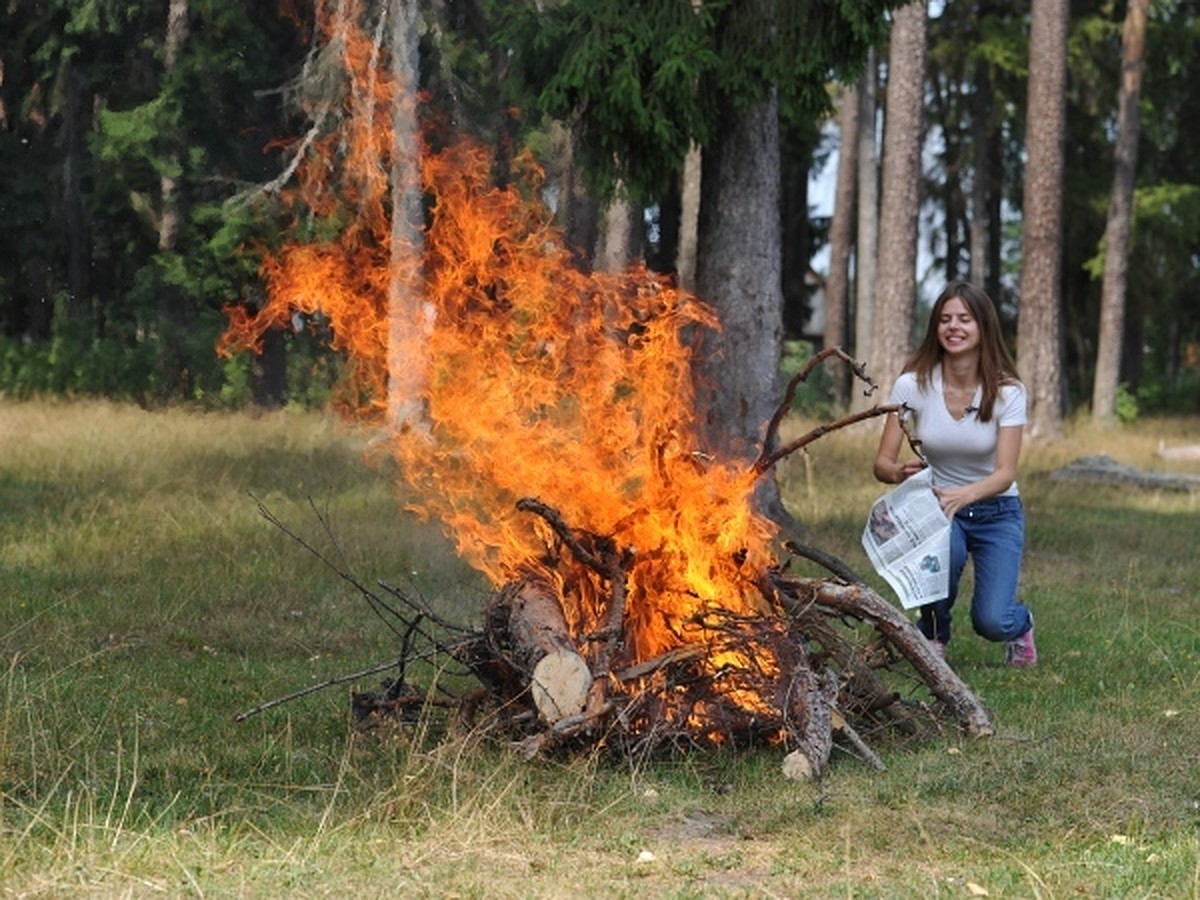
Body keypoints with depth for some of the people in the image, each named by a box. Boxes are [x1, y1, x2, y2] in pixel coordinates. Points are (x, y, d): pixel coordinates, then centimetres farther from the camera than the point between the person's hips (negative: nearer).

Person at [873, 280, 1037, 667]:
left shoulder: (1007, 391, -14)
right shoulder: (912, 385, -13)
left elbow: (1005, 473, -21)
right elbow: (882, 463, -12)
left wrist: (965, 494, -43)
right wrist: (900, 472, -38)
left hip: (996, 510, -1)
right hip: (937, 506, 1)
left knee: (991, 622, -20)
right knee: (945, 547, -37)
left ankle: (1019, 624, 21)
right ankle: (934, 634, -4)